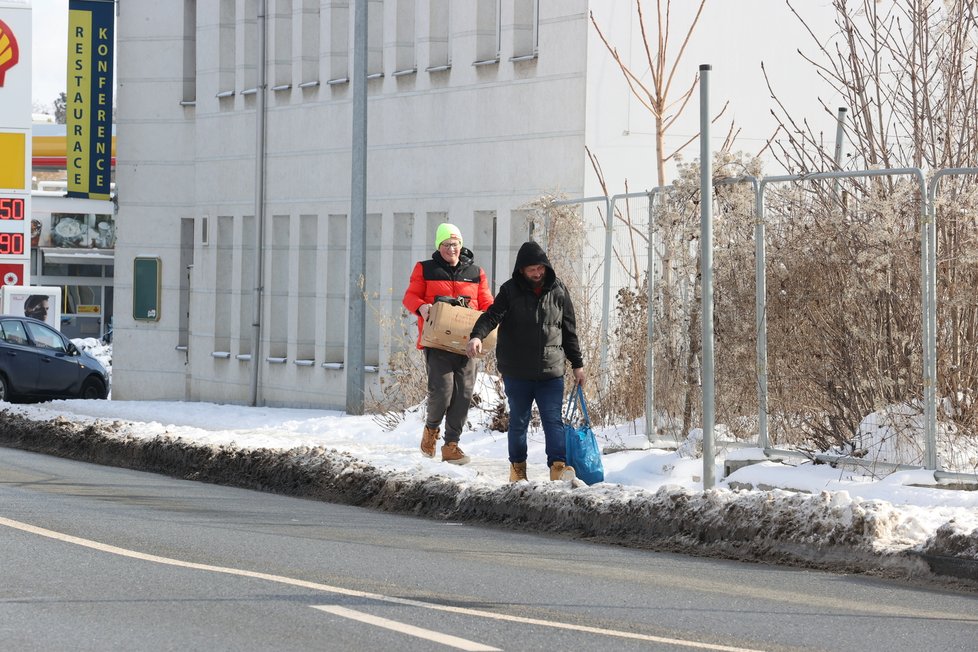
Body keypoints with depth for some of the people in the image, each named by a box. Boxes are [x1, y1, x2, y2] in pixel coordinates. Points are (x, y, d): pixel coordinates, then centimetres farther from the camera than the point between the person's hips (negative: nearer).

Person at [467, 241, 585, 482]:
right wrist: (477, 336, -34)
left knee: (553, 420, -8)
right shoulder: (511, 290, -1)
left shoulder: (558, 291, 7)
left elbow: (569, 331, 14)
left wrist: (577, 364, 15)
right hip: (517, 373, -1)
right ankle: (517, 467, 20)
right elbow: (493, 315, -14)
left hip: (551, 372, 1)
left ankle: (559, 467, -14)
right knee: (518, 421, 8)